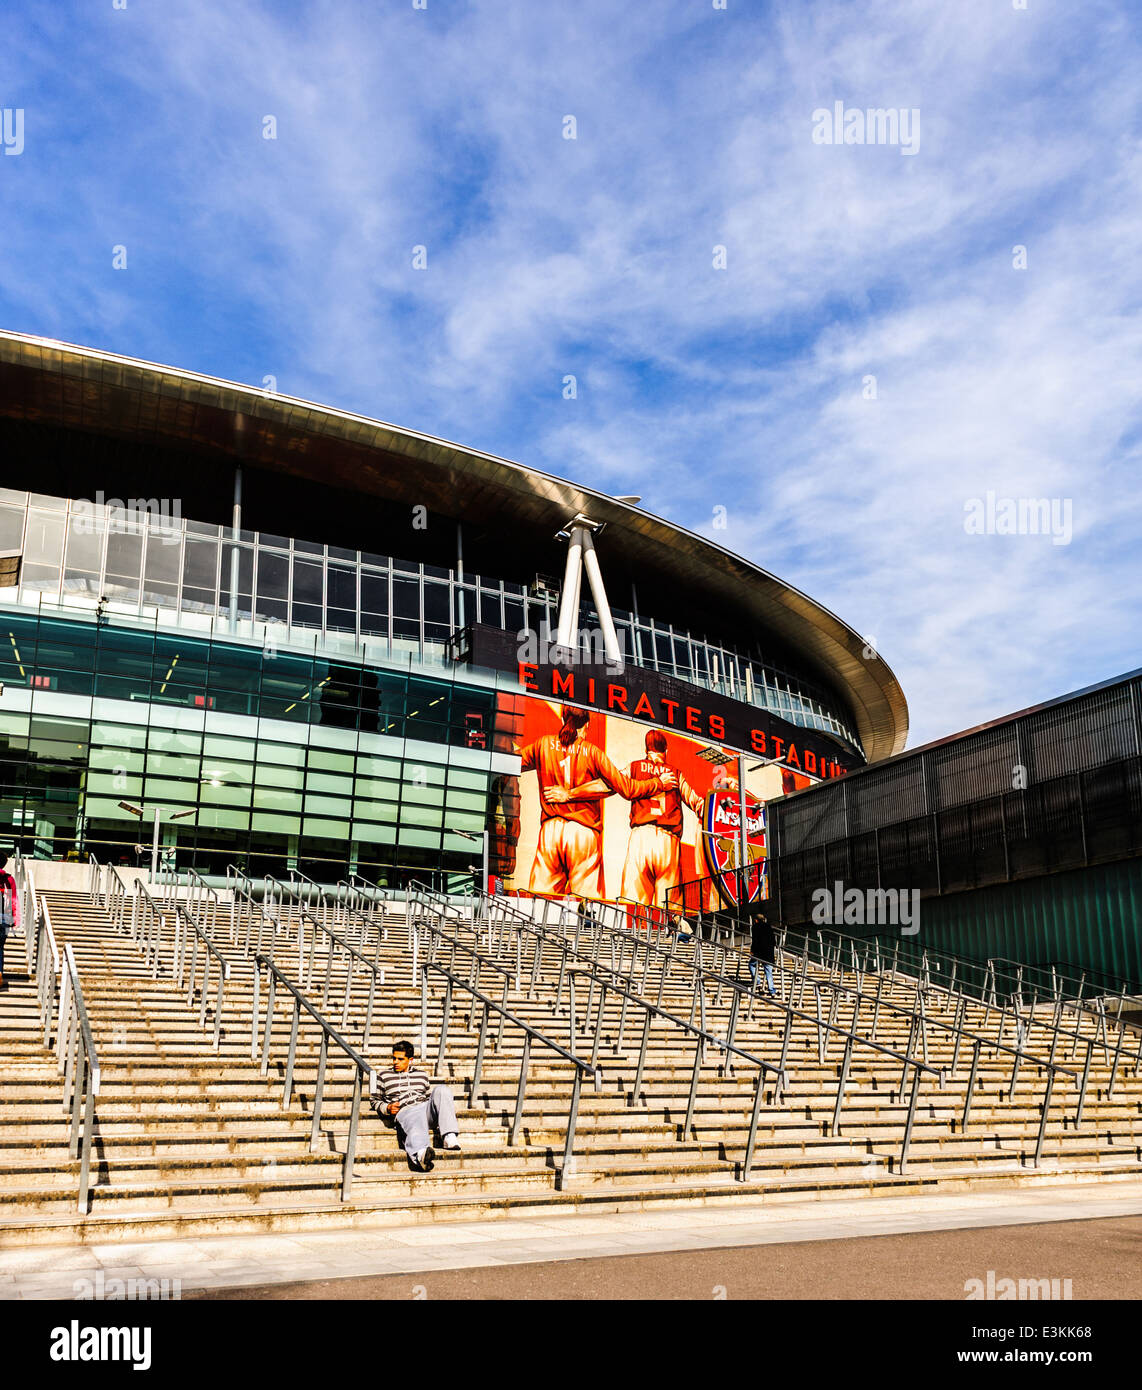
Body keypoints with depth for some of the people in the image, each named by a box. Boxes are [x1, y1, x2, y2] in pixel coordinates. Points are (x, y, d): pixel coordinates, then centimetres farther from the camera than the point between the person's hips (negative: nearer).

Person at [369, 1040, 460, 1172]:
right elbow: (376, 1101, 24)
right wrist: (387, 1108, 2)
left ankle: (449, 1137, -40)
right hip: (404, 1111, -4)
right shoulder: (384, 1076, 24)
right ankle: (421, 1153, -78)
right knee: (415, 1126, -42)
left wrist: (447, 1105, 15)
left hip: (425, 1107, 4)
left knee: (442, 1090, -28)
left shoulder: (422, 1075, 31)